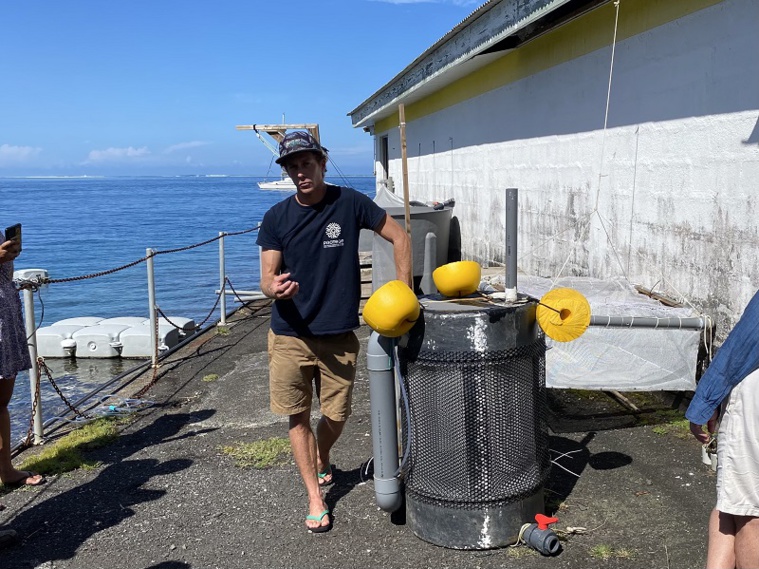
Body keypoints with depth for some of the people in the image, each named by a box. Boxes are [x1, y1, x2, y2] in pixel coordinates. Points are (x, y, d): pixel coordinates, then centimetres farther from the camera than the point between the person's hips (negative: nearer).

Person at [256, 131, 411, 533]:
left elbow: (399, 237, -1)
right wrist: (275, 287, -32)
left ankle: (321, 462, 43)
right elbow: (267, 278, -7)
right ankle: (315, 497, 20)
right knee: (298, 416, 4)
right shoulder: (276, 218, -4)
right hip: (290, 334, 1)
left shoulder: (350, 203, -7)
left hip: (339, 335, 0)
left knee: (336, 416, 10)